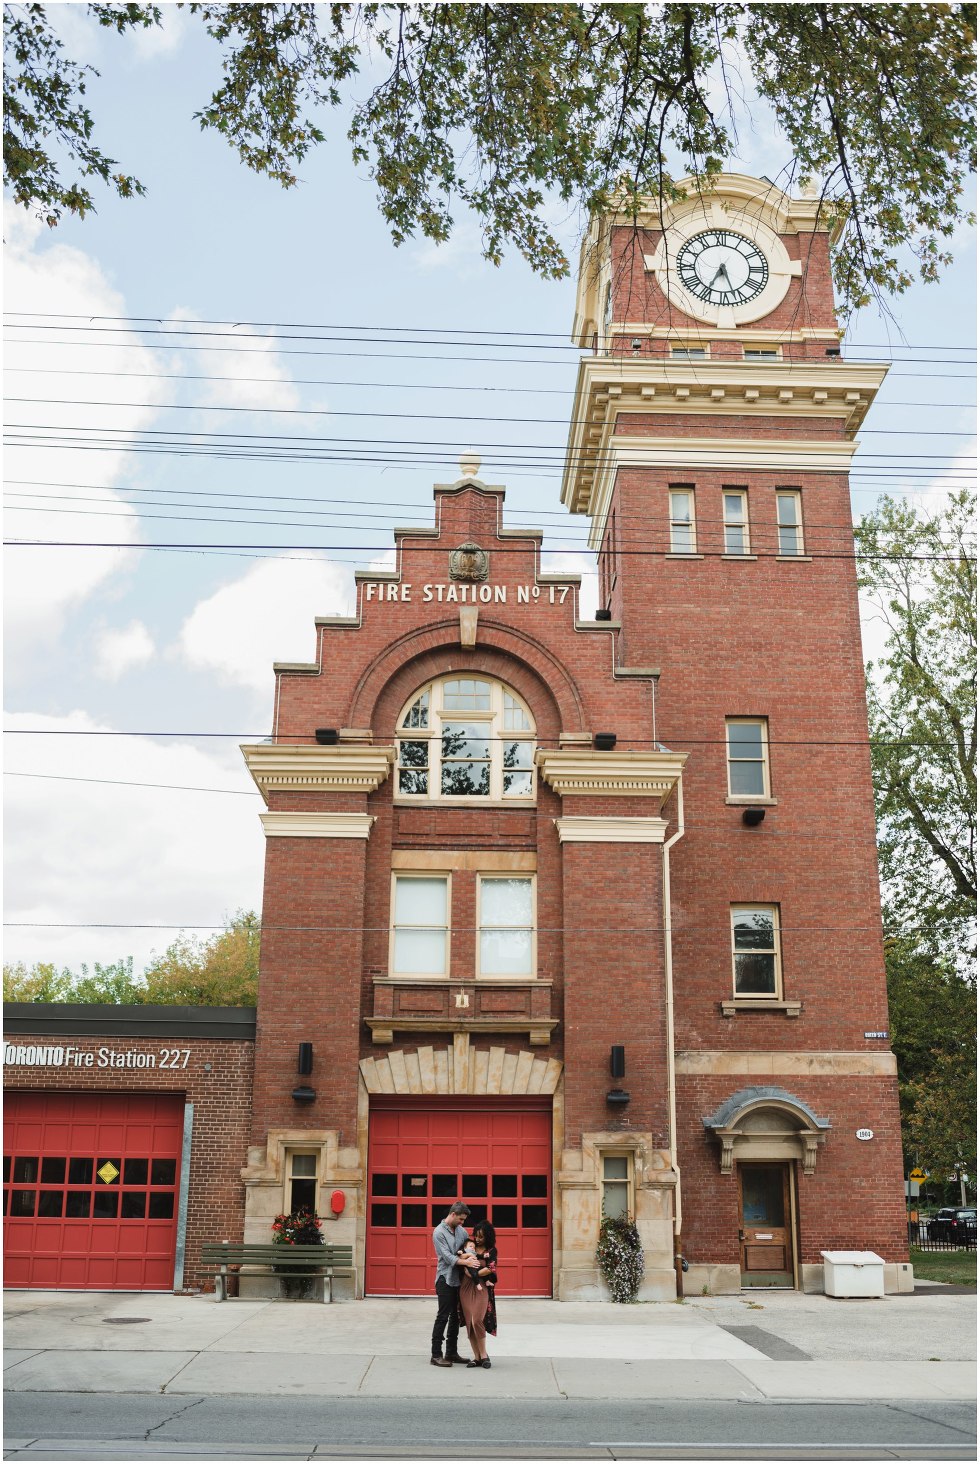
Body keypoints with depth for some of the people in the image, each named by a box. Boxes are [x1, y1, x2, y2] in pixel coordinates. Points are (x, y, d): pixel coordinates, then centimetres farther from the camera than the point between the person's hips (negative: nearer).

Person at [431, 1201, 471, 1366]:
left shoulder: (460, 1230, 10)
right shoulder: (439, 1232, -12)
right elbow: (447, 1257, -18)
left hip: (458, 1279, 7)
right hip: (445, 1279, -7)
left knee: (456, 1317, 12)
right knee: (443, 1317, -6)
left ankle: (452, 1353, 20)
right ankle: (436, 1355, 0)